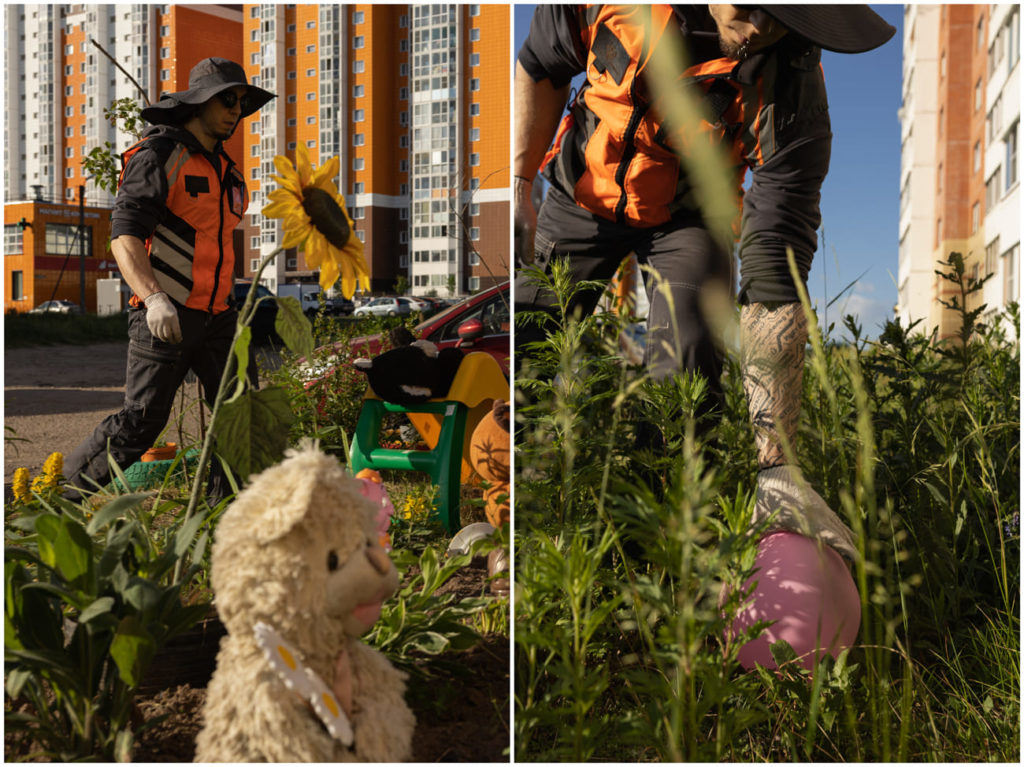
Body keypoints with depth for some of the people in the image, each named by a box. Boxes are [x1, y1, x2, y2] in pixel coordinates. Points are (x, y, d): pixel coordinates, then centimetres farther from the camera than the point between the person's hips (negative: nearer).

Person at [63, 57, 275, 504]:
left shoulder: (224, 167, 17)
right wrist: (154, 298, -35)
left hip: (215, 315, 8)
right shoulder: (159, 155, -10)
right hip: (163, 314, -8)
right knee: (140, 421, -5)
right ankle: (64, 496, 14)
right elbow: (124, 235, -20)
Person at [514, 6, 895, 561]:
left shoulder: (789, 87, -33)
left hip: (687, 217, -2)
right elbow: (540, 66, -4)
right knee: (511, 346, 0)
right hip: (582, 197, 2)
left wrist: (776, 466, -43)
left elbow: (775, 283, -37)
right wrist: (519, 186, -12)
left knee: (685, 385, -21)